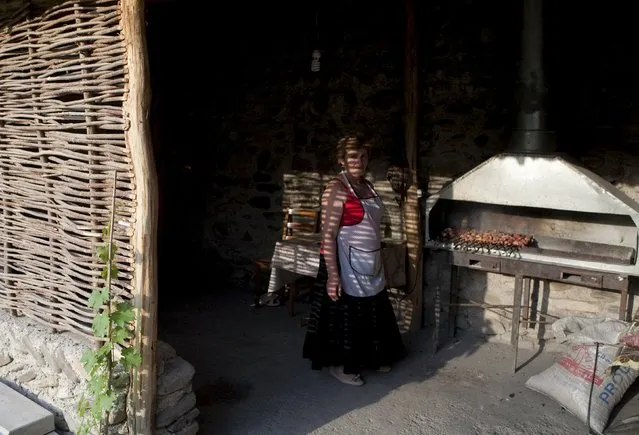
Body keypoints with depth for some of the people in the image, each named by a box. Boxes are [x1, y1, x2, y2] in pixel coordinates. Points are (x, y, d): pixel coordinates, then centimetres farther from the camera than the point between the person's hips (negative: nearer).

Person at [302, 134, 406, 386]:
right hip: (346, 265, -8)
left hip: (369, 264, 8)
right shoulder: (336, 189, -17)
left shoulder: (367, 186, 8)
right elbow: (328, 236, -21)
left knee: (370, 313, 19)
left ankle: (369, 358, 37)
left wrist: (379, 261, 18)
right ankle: (340, 365, 22)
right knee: (345, 314, 5)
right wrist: (332, 274, -24)